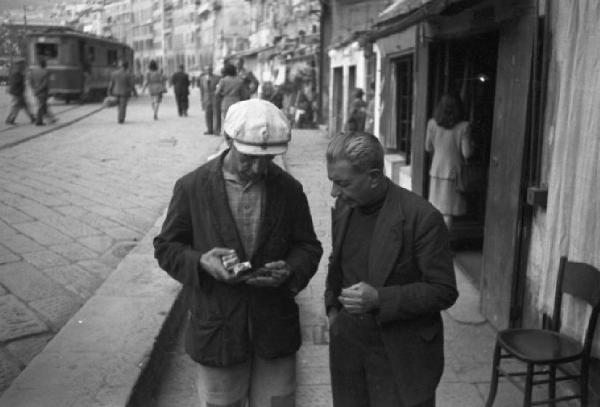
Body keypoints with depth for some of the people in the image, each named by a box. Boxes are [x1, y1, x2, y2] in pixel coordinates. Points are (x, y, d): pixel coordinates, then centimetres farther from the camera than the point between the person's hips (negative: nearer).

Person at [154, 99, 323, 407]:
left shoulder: (289, 189, -2)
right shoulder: (192, 187, -7)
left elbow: (308, 246, 6)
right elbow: (166, 246, 1)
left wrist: (290, 271, -16)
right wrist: (200, 262, -19)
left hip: (275, 332, 2)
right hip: (217, 332, -1)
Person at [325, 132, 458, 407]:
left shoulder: (421, 217, -19)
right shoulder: (343, 207, 1)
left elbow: (444, 291, -14)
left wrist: (379, 299, -23)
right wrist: (332, 307, 6)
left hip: (402, 357, -5)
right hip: (348, 348, 5)